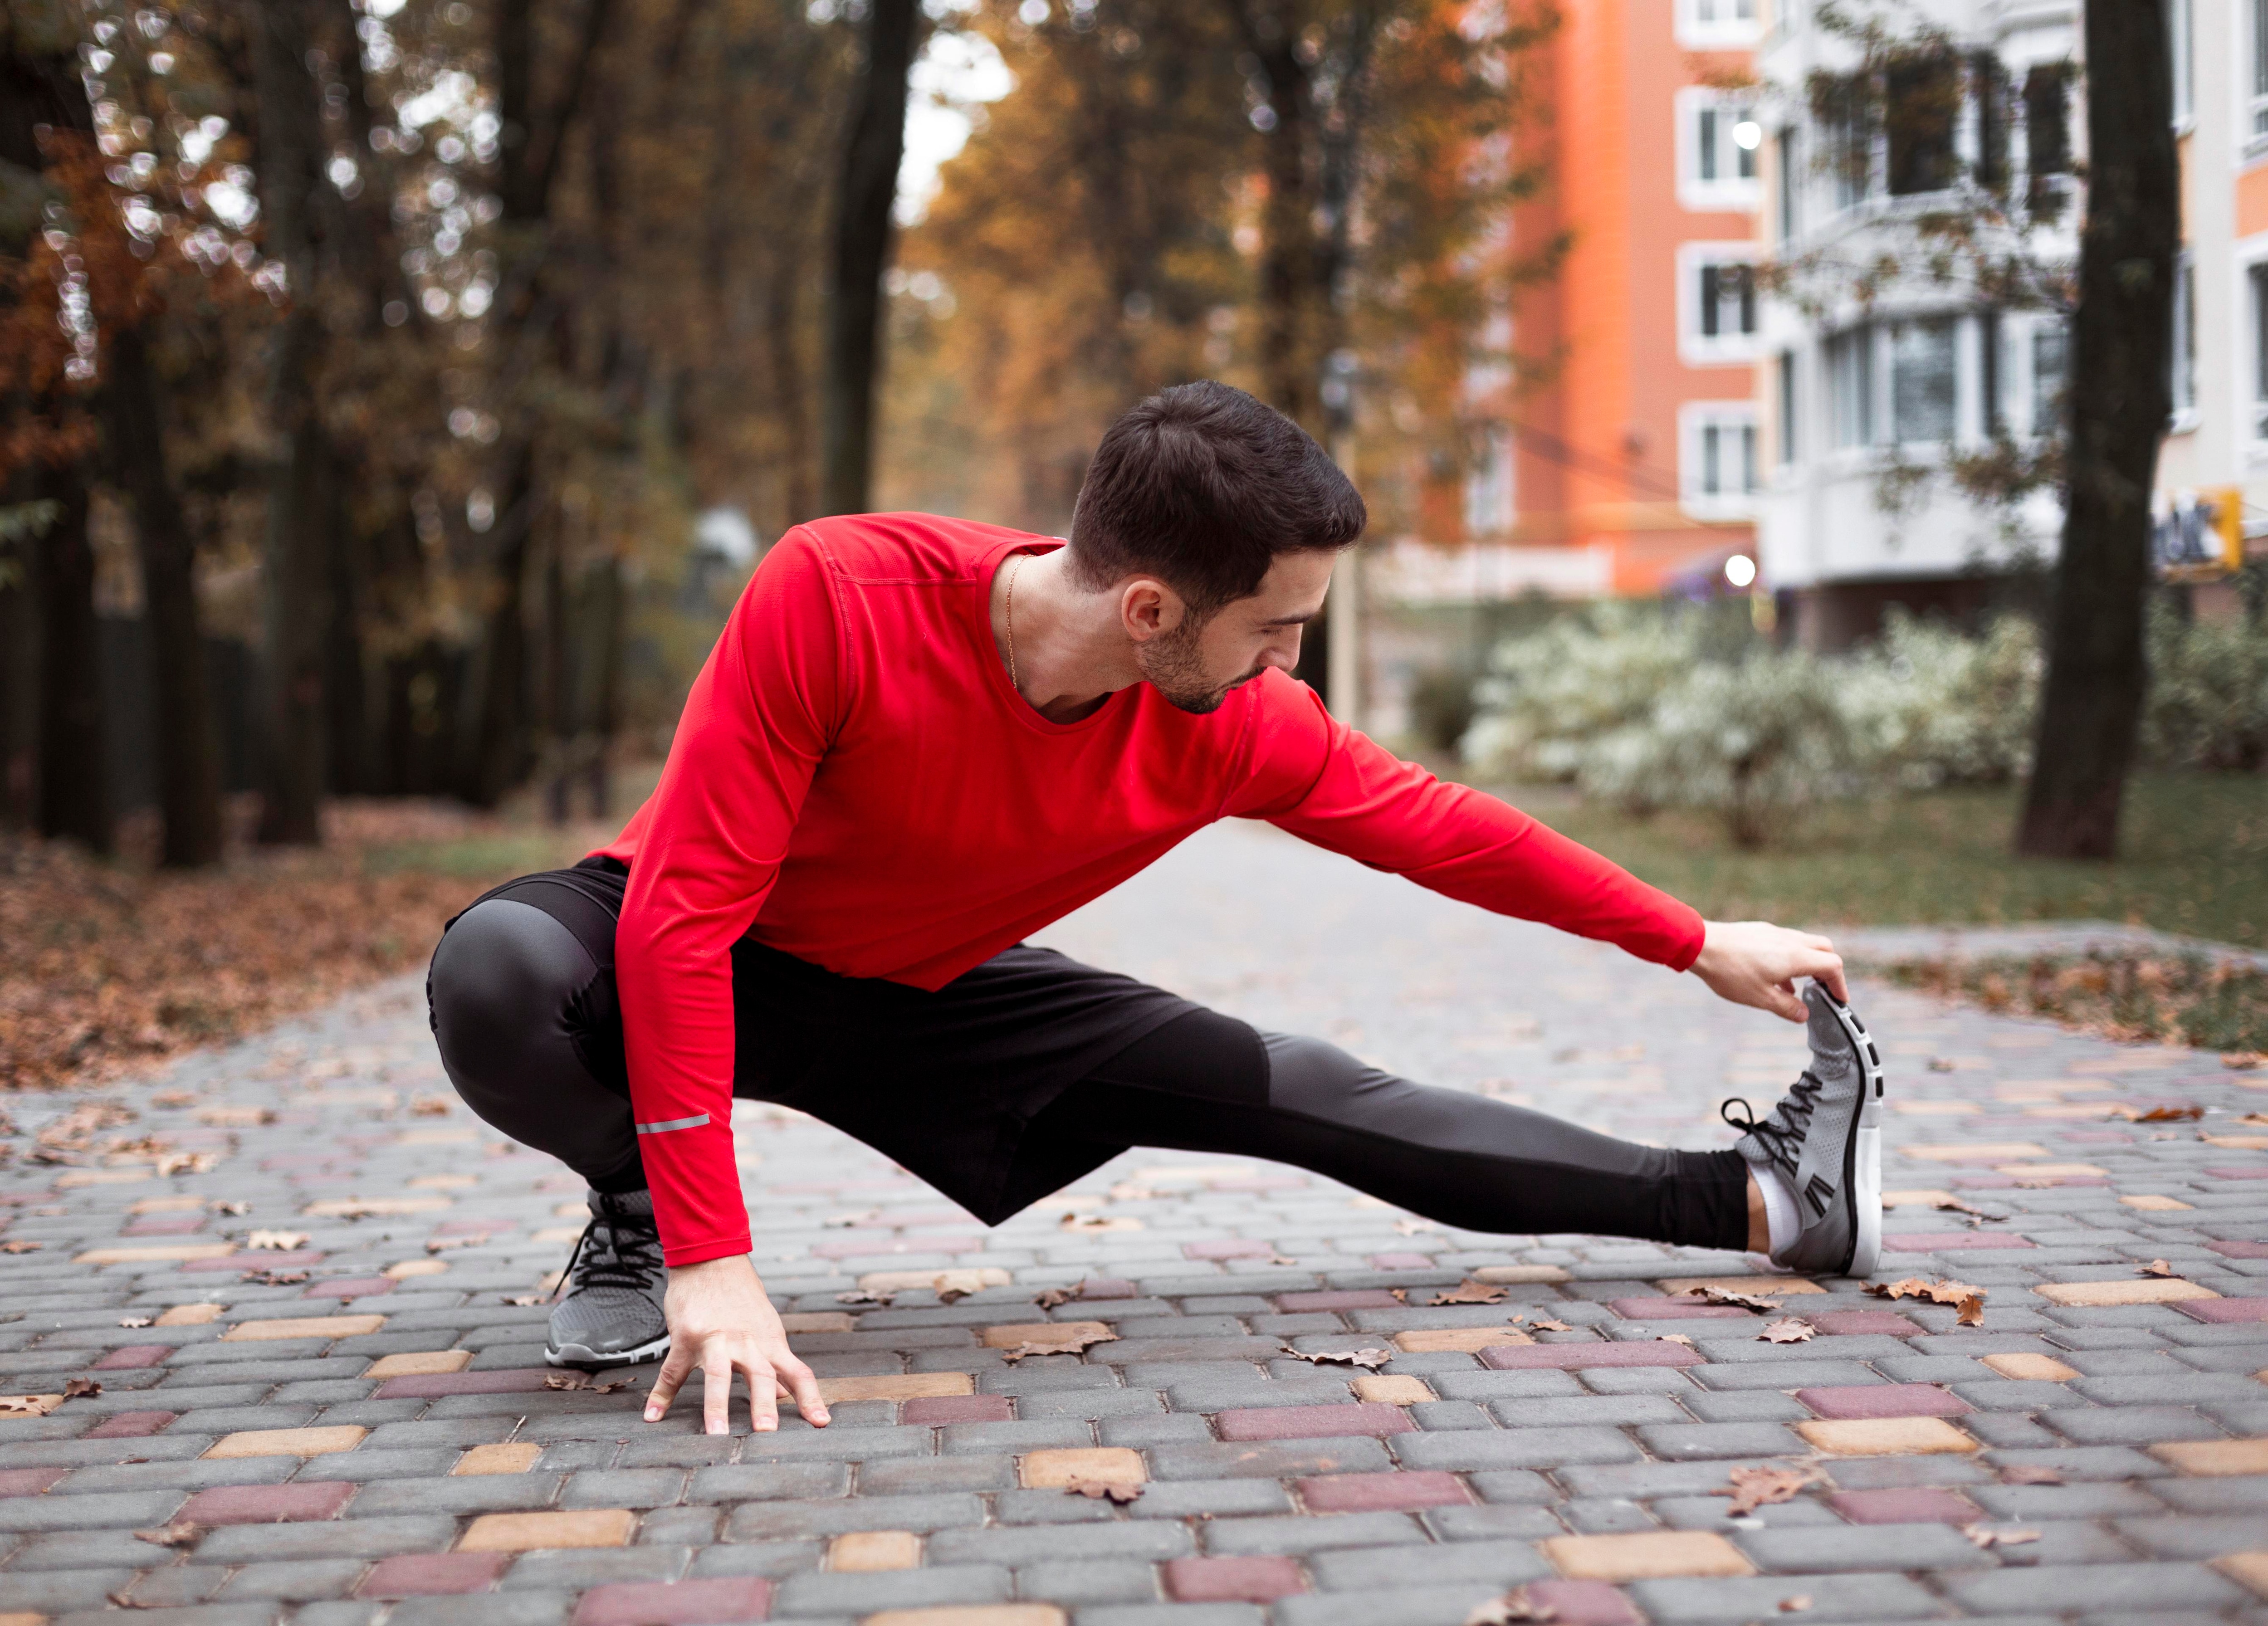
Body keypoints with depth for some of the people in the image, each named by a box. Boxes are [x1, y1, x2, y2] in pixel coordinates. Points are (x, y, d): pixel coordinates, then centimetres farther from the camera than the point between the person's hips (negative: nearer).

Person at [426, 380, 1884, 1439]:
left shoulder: (1238, 732, -20)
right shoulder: (833, 595, -37)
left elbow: (1447, 831, -3)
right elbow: (687, 912, -36)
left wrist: (1702, 946, 5)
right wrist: (712, 1260, -39)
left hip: (918, 998, 4)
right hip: (691, 966, -3)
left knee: (1311, 1098, -3)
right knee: (496, 974, -39)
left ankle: (1762, 1202, 7)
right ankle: (640, 1215, -7)